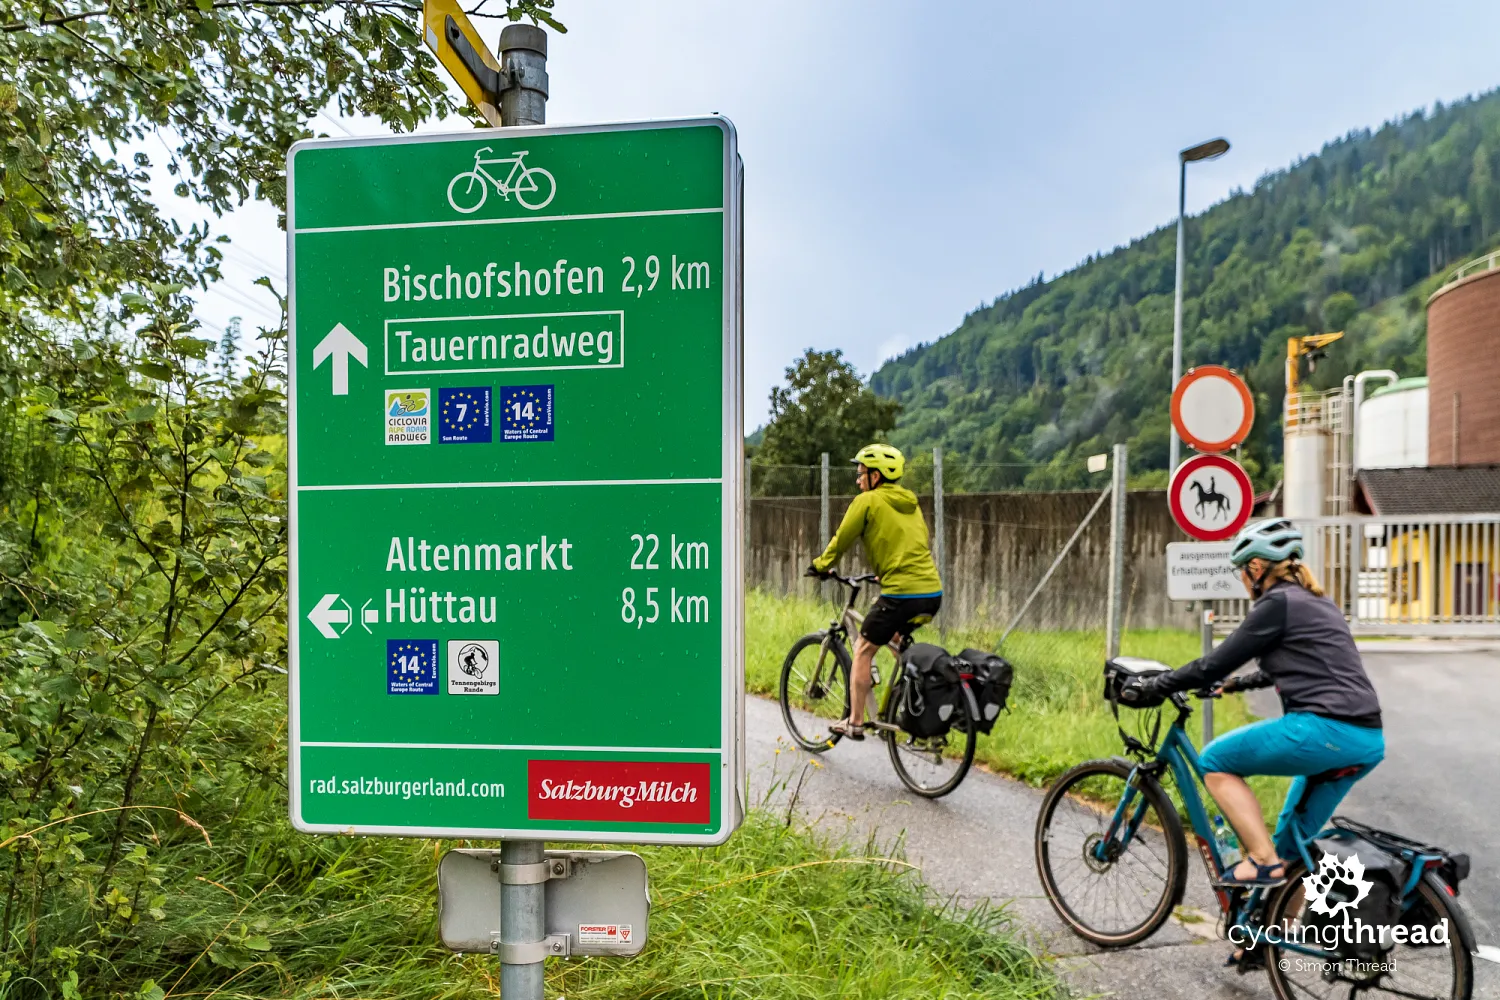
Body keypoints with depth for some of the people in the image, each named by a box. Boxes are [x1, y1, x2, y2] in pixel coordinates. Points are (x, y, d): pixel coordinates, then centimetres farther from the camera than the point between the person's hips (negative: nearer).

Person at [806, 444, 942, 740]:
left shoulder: (868, 501, -3)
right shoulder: (911, 503, 18)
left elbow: (842, 539, 2)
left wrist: (820, 565, 19)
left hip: (901, 594, -7)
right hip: (933, 593, 7)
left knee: (863, 650, 10)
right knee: (898, 639, 32)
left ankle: (855, 722, 14)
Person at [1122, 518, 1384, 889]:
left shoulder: (1277, 603, -6)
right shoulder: (1319, 603, 21)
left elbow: (1216, 664, -6)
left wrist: (1151, 686, 2)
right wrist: (1240, 683, 46)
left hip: (1323, 730, -9)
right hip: (1368, 743, 9)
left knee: (1215, 761, 5)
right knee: (1292, 846, 20)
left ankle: (1263, 861, -1)